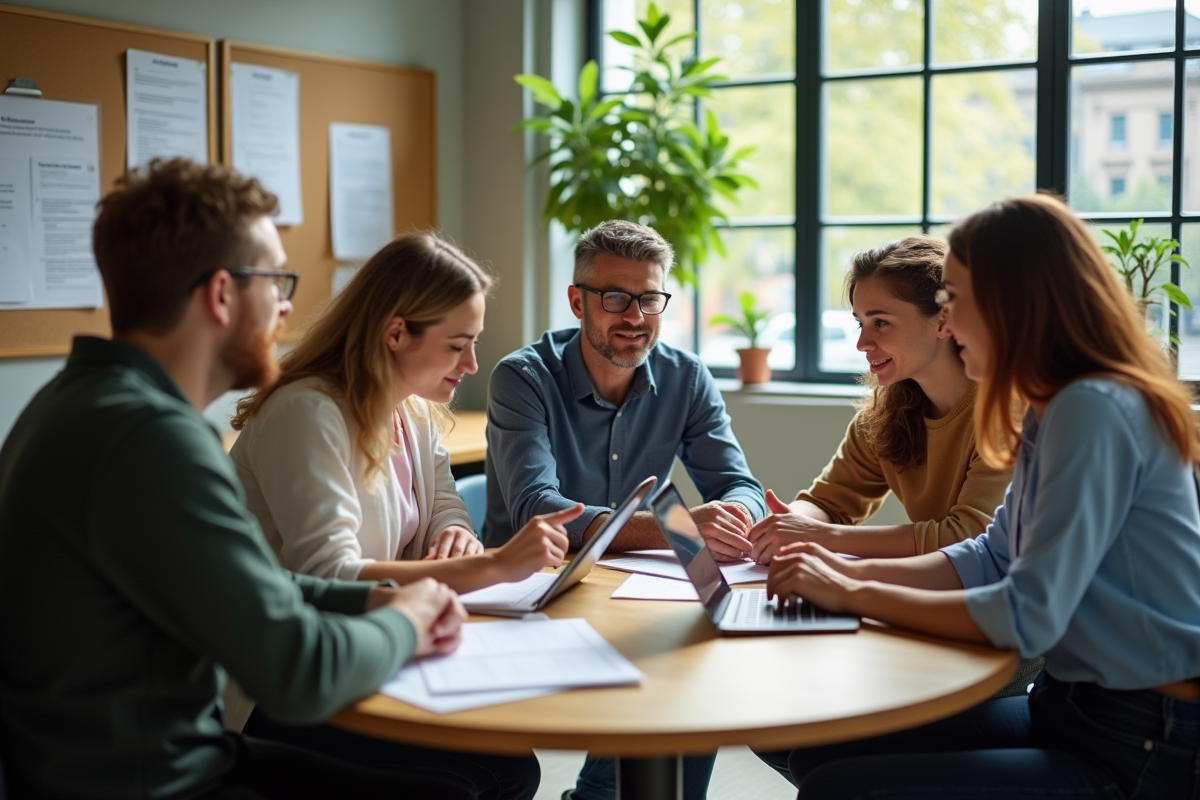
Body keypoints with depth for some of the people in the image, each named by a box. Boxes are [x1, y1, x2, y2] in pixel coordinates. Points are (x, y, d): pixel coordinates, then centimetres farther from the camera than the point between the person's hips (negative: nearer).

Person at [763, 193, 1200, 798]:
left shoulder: (1095, 410, -20)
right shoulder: (1053, 409, 10)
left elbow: (1027, 617, -24)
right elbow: (993, 558, 17)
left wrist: (851, 596, -14)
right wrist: (852, 571, 4)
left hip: (1142, 749, -9)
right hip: (1068, 708, 9)